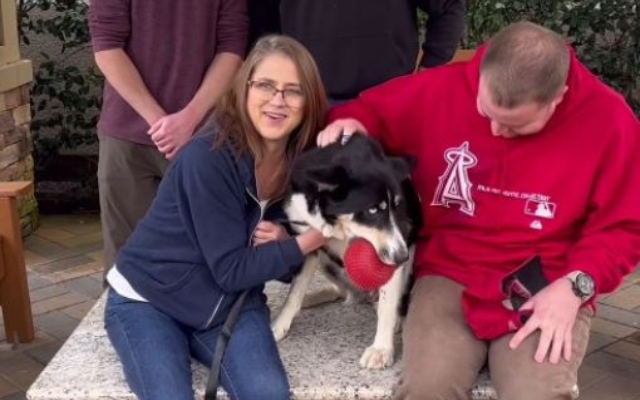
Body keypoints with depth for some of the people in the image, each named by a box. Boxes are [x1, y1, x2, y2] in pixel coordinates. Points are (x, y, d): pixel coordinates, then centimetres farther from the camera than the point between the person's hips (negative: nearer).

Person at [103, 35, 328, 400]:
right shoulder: (209, 157, -25)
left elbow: (289, 268, 2)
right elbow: (231, 269, -22)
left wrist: (282, 243, -20)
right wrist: (310, 240, -20)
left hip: (231, 304, 4)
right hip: (147, 300, -4)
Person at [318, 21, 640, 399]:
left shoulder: (609, 120, -7)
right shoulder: (441, 89, -4)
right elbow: (373, 111, 13)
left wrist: (575, 285, -15)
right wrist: (351, 123, -11)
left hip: (550, 290, 0)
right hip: (450, 276, 1)